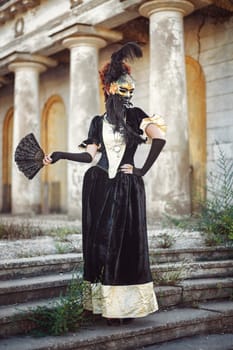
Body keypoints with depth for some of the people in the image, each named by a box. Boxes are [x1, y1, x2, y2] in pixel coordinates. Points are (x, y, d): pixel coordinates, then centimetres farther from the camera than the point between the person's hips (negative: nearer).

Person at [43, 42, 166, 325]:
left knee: (126, 241, -3)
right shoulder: (99, 122, 12)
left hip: (127, 187, -4)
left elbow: (160, 138, -15)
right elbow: (89, 155, 5)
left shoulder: (135, 115, 0)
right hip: (100, 185, 4)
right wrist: (60, 155, -2)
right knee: (100, 240, 3)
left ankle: (123, 305, 2)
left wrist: (143, 169, -13)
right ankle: (104, 301, 11)